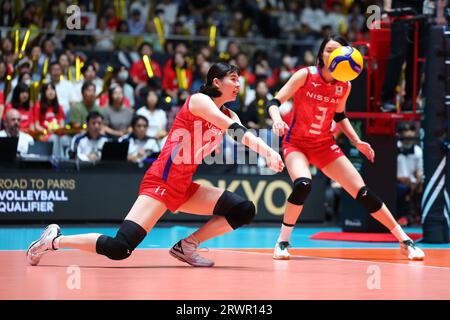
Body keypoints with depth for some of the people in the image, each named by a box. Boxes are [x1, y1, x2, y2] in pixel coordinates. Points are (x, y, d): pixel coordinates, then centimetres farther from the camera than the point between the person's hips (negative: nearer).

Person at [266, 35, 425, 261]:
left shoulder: (344, 86, -1)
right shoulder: (306, 75, -13)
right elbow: (274, 102, -15)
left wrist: (357, 141, 6)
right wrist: (277, 119, -36)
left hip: (325, 145, 4)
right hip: (296, 144, -4)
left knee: (362, 192, -4)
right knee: (302, 184, -34)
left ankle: (405, 241, 6)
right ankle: (282, 242, -15)